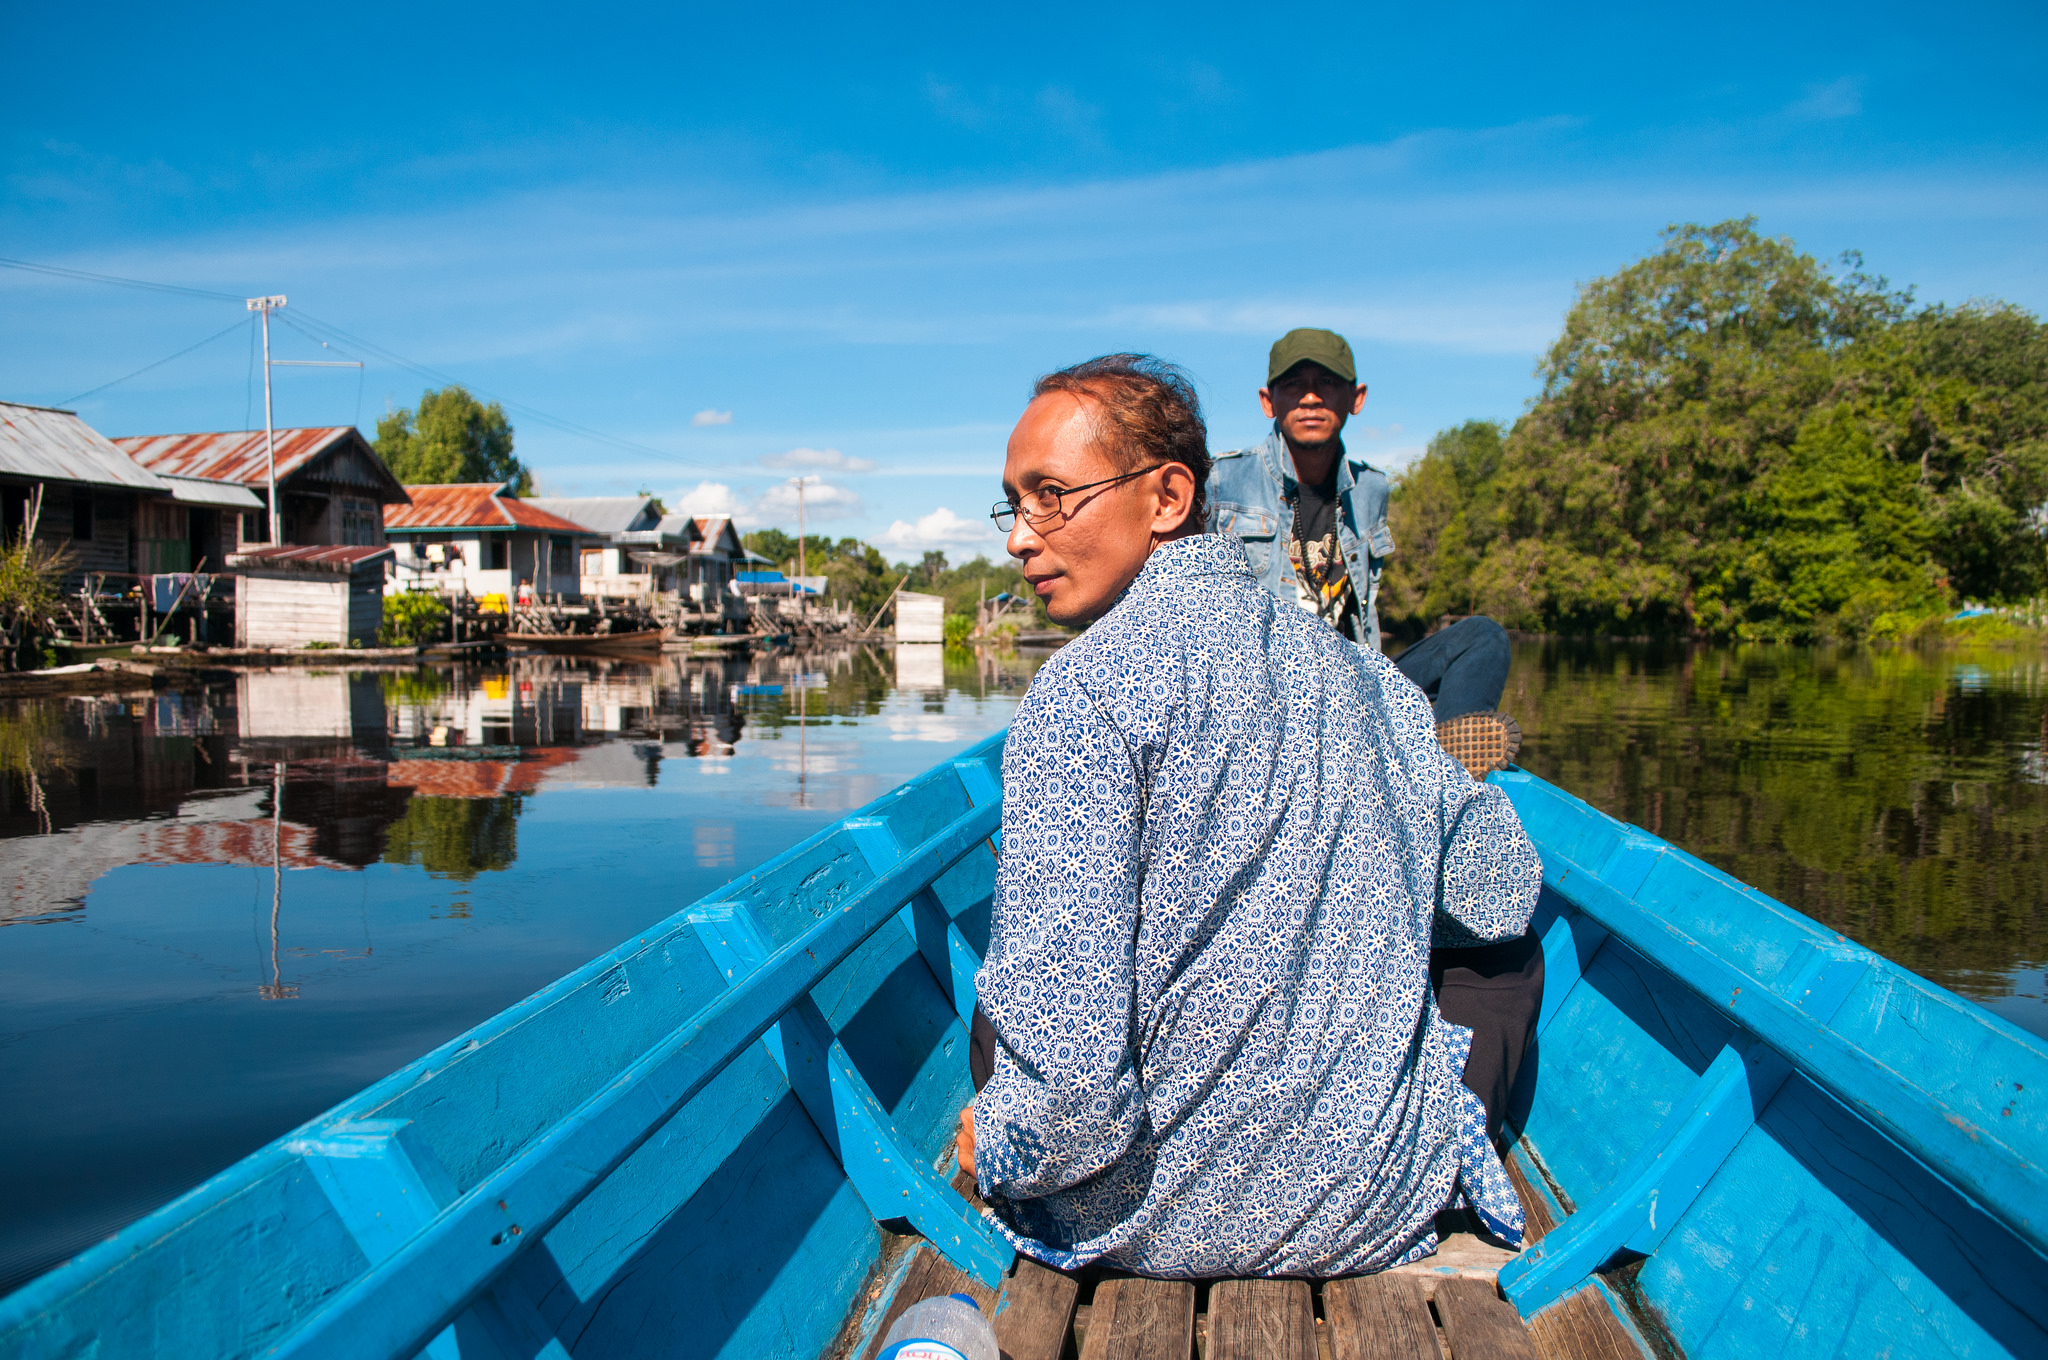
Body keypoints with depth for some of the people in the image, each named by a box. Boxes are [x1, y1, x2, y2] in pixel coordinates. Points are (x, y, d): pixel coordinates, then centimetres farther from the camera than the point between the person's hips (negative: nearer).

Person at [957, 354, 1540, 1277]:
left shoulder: (1083, 691, -21)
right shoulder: (1365, 673, -2)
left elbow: (1064, 1065, -29)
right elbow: (1504, 898, 9)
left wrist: (995, 1154, -7)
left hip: (1166, 1222, -4)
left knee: (993, 1030, 26)